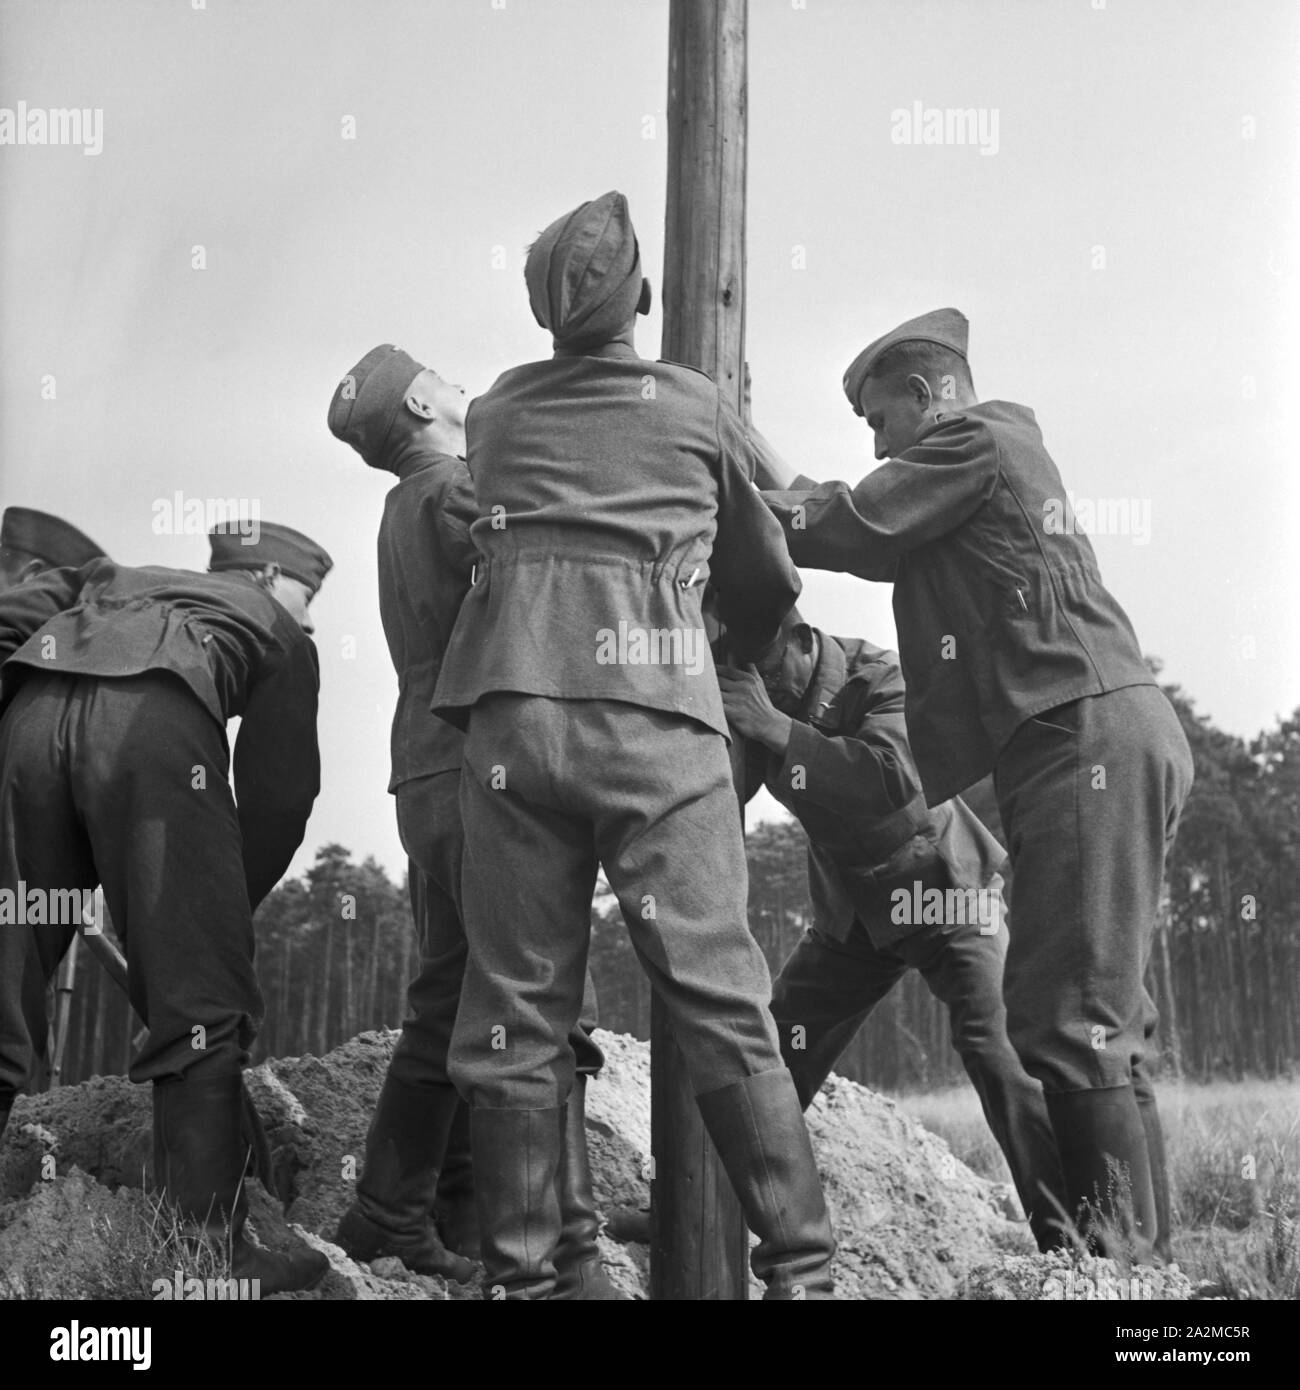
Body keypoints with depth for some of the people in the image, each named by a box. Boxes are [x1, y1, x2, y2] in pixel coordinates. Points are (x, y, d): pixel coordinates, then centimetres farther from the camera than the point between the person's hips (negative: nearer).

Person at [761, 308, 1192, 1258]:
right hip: (1110, 741, 10)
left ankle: (1117, 1250, -15)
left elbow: (848, 528, -6)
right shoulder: (1009, 452, 30)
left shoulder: (971, 440, 2)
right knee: (1103, 1023, 8)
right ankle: (1133, 1249, 10)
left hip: (1088, 735, -10)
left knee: (1069, 1020, -13)